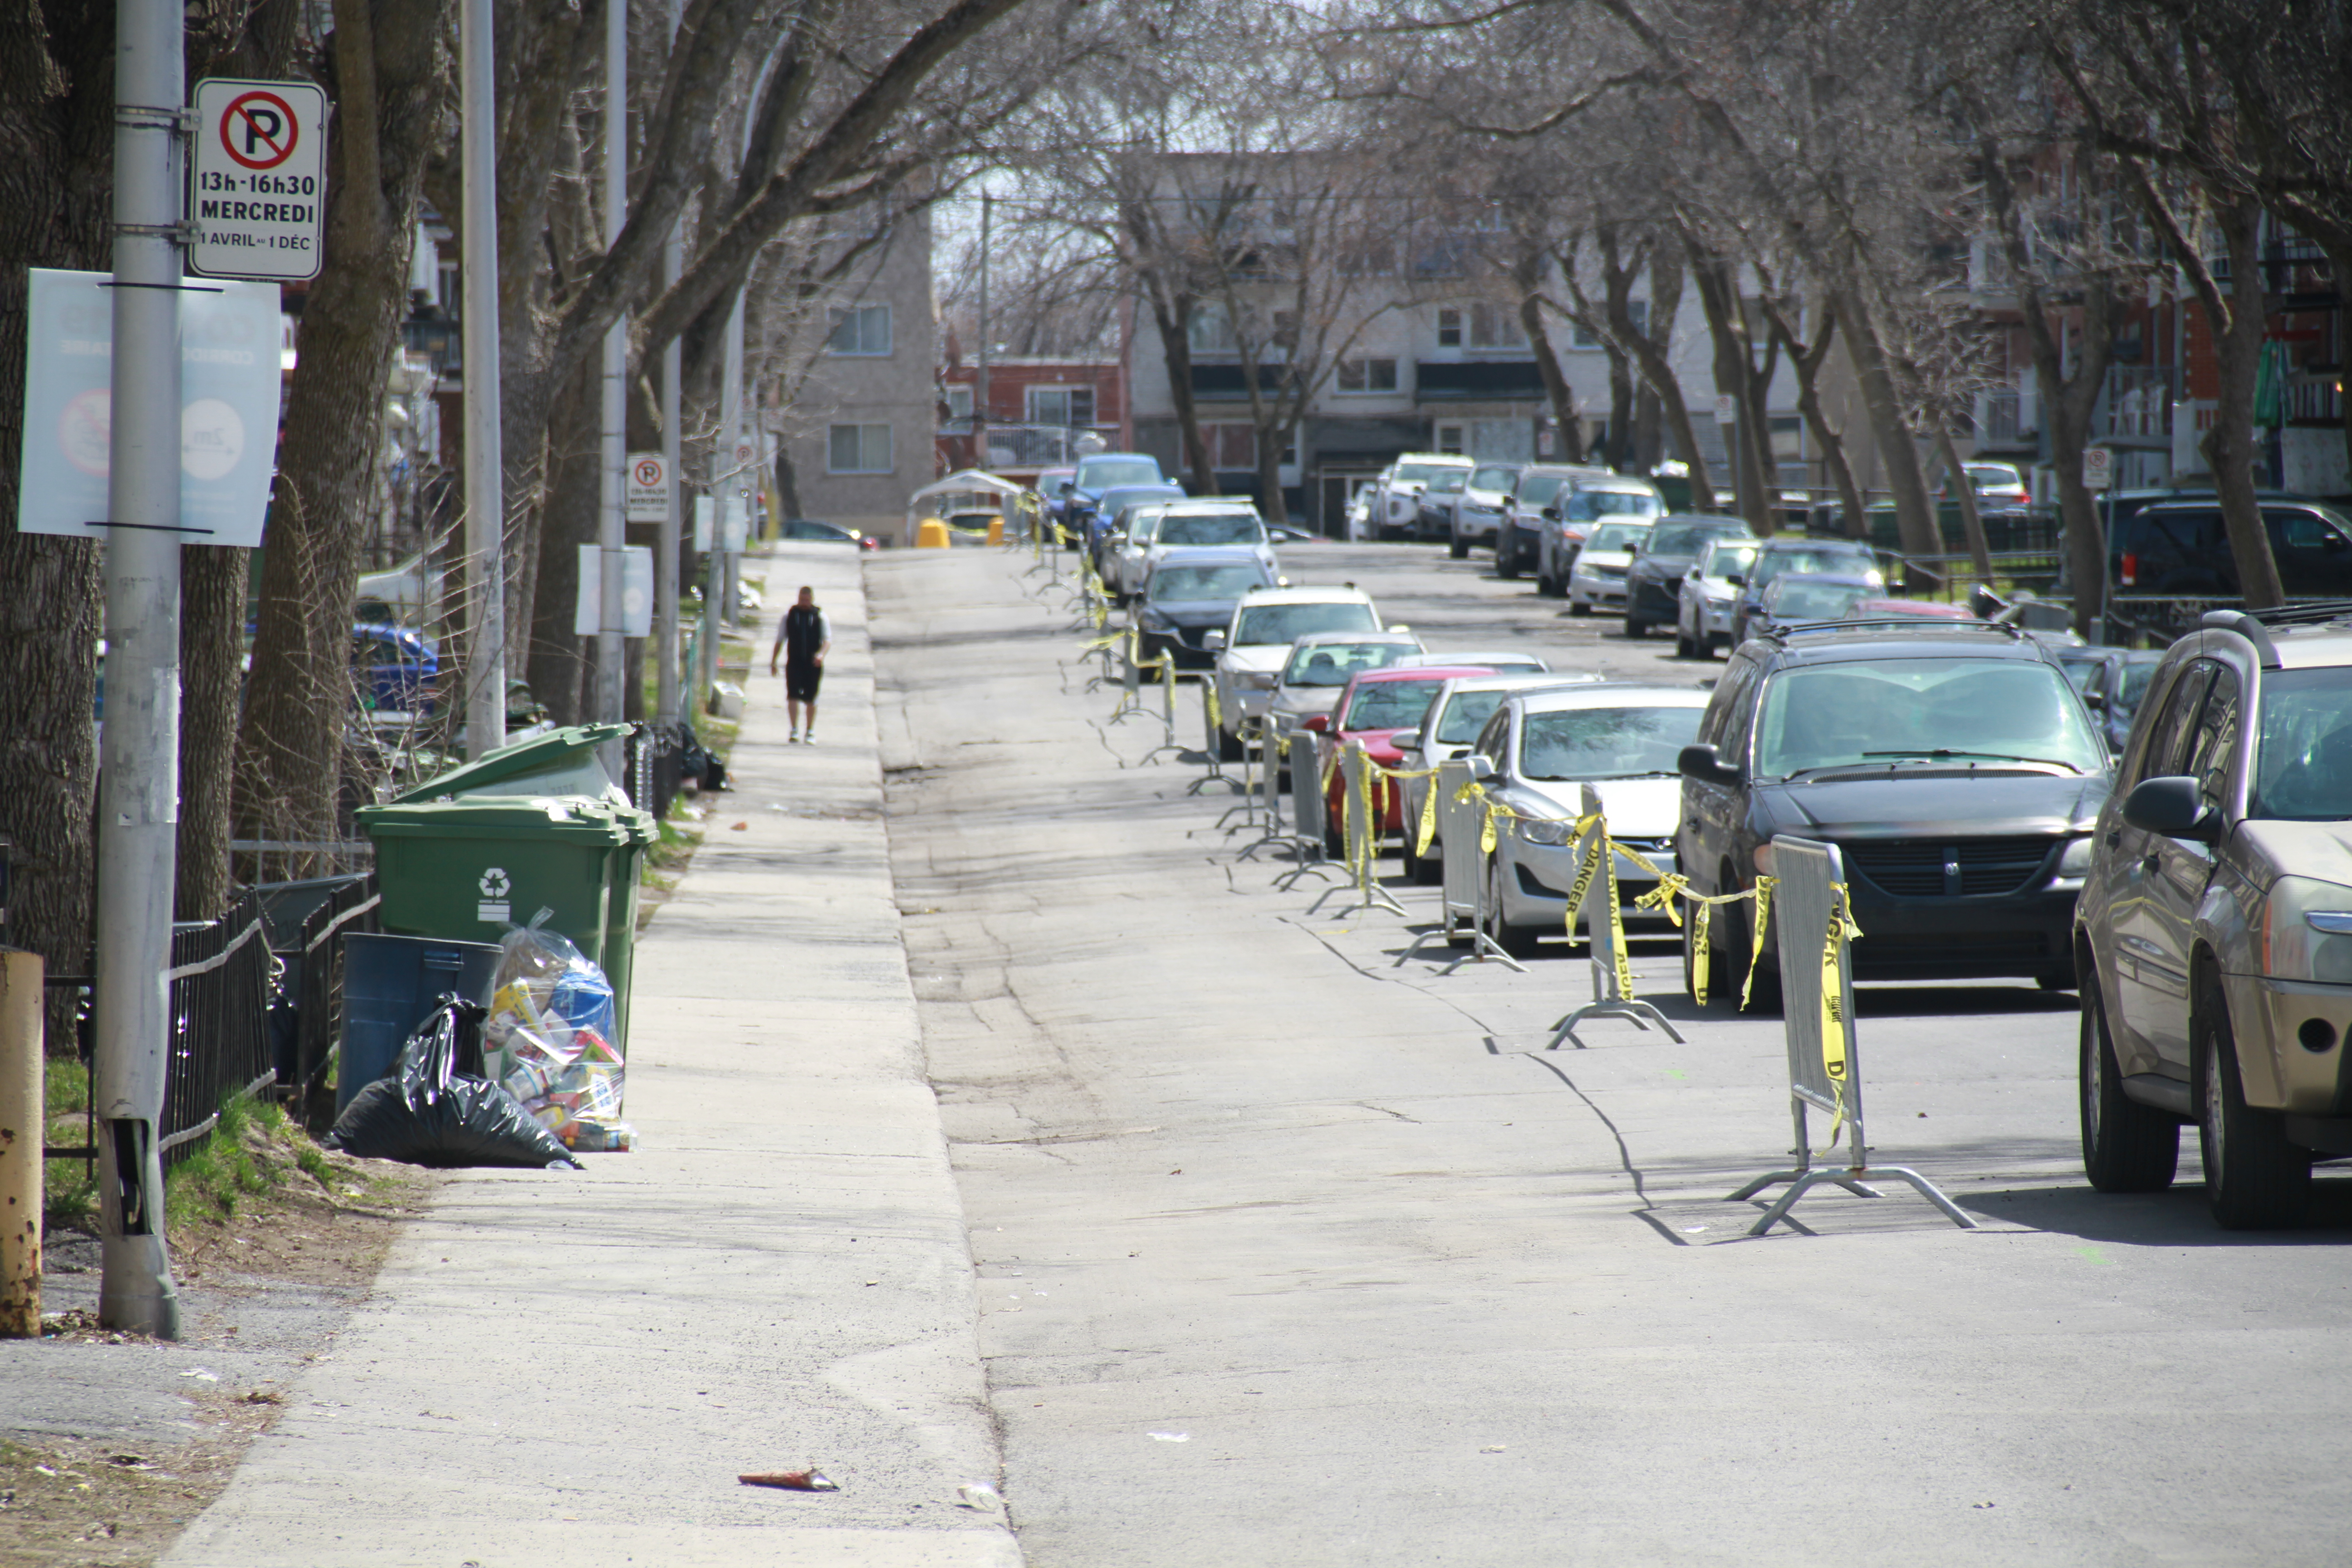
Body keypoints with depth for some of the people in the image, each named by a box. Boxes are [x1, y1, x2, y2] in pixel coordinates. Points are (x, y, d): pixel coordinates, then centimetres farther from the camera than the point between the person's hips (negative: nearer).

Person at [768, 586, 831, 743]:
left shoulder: (820, 617, 4)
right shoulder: (789, 616, 7)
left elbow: (828, 640, -1)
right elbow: (780, 640, 13)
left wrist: (821, 654, -22)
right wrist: (773, 662, 10)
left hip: (813, 664, 0)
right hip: (794, 663, 0)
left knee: (811, 699, 4)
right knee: (793, 696, -11)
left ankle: (810, 732, 15)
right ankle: (794, 730, -7)